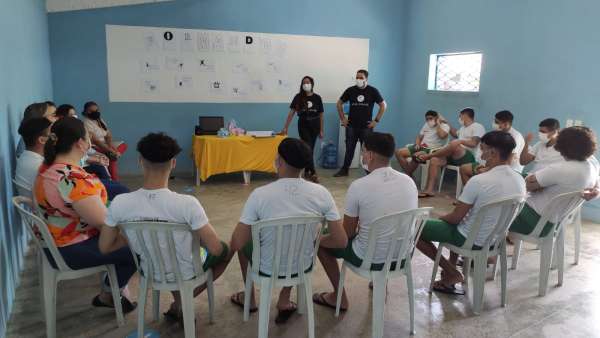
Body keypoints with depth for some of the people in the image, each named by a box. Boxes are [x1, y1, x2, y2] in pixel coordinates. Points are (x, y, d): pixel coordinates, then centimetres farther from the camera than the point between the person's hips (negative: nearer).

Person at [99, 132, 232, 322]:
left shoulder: (120, 203, -22)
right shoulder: (187, 204, -33)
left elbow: (105, 247, -8)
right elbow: (215, 249, -25)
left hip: (150, 272, 4)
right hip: (186, 275, -4)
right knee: (225, 251, 25)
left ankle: (180, 303, 25)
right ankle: (182, 304, 15)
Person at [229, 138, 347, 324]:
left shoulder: (260, 194, -23)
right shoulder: (321, 193, -16)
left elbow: (236, 244, -19)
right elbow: (341, 241, -11)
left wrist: (237, 241, 5)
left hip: (268, 269, -2)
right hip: (304, 266, 2)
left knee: (243, 243, 30)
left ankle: (250, 299, 45)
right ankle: (284, 301, 29)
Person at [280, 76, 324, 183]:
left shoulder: (317, 98, 1)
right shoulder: (298, 97, -3)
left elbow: (321, 115, 6)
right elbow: (291, 113, -5)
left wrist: (321, 130, 5)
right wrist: (285, 128, -10)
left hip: (314, 126, 2)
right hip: (303, 126, -2)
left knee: (310, 149, 8)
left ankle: (306, 172, 22)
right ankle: (313, 173, -11)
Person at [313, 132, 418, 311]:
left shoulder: (359, 186, -19)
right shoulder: (409, 181, -4)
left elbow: (347, 234, -9)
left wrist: (359, 227, 16)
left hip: (371, 259, -5)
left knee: (321, 241, 18)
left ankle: (339, 297, 25)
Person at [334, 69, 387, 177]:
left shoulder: (373, 91, -3)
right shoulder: (350, 90, 1)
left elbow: (383, 105, 2)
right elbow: (339, 103, 13)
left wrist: (376, 121, -3)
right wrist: (342, 118, 6)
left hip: (366, 127, -2)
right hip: (351, 126, 2)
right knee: (349, 149, 9)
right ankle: (344, 170, 21)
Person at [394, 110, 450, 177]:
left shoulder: (444, 126, -3)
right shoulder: (426, 125, 18)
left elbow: (442, 136, -25)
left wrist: (438, 124, -13)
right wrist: (417, 144, 2)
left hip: (432, 150, -8)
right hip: (421, 147, 8)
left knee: (416, 156, -39)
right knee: (399, 152, -8)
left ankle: (408, 175, -18)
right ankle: (408, 175, -8)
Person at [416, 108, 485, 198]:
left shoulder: (478, 127, 0)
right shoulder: (463, 127, 28)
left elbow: (473, 143, -15)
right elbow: (455, 134, 49)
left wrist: (459, 141, -12)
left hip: (470, 157, -9)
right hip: (457, 156, 9)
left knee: (454, 144, -38)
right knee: (435, 160, -14)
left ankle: (428, 156, -22)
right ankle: (429, 190, -25)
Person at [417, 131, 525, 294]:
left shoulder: (478, 181, -28)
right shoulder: (520, 181, -7)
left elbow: (455, 218, -20)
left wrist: (441, 218, 3)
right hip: (496, 238, 8)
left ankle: (452, 273, 6)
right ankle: (452, 265, 34)